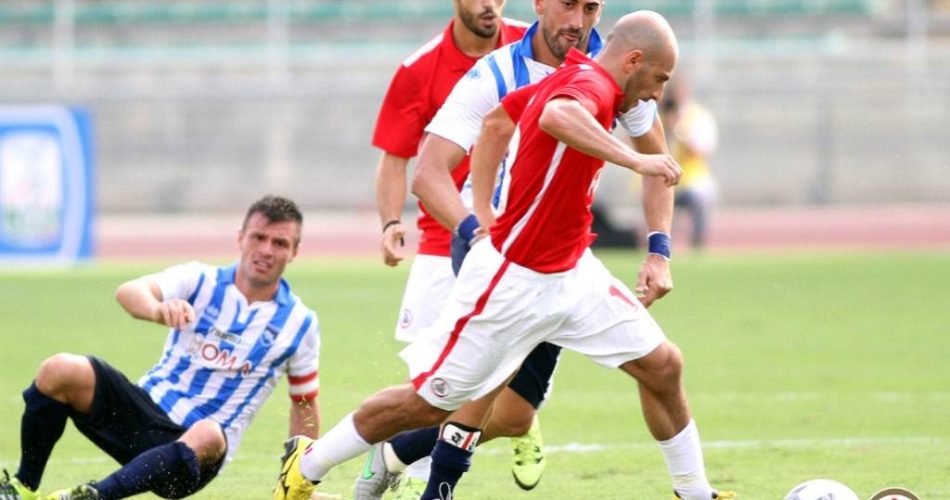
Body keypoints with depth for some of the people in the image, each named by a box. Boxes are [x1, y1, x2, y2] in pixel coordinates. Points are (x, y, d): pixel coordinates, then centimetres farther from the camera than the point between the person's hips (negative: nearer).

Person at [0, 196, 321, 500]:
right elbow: (128, 292, -19)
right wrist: (158, 309, -44)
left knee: (207, 437, -41)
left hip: (195, 456, -2)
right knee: (59, 371, -23)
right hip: (147, 407, 2)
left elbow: (305, 405, 14)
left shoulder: (299, 324, 3)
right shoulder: (200, 280, 0)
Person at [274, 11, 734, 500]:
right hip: (515, 279, -9)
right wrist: (635, 160, -45)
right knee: (430, 401, 2)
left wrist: (484, 214, 19)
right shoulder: (592, 84, -21)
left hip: (573, 273, 9)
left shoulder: (573, 78, 6)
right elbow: (556, 115, -47)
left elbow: (497, 118, 20)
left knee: (662, 365, 5)